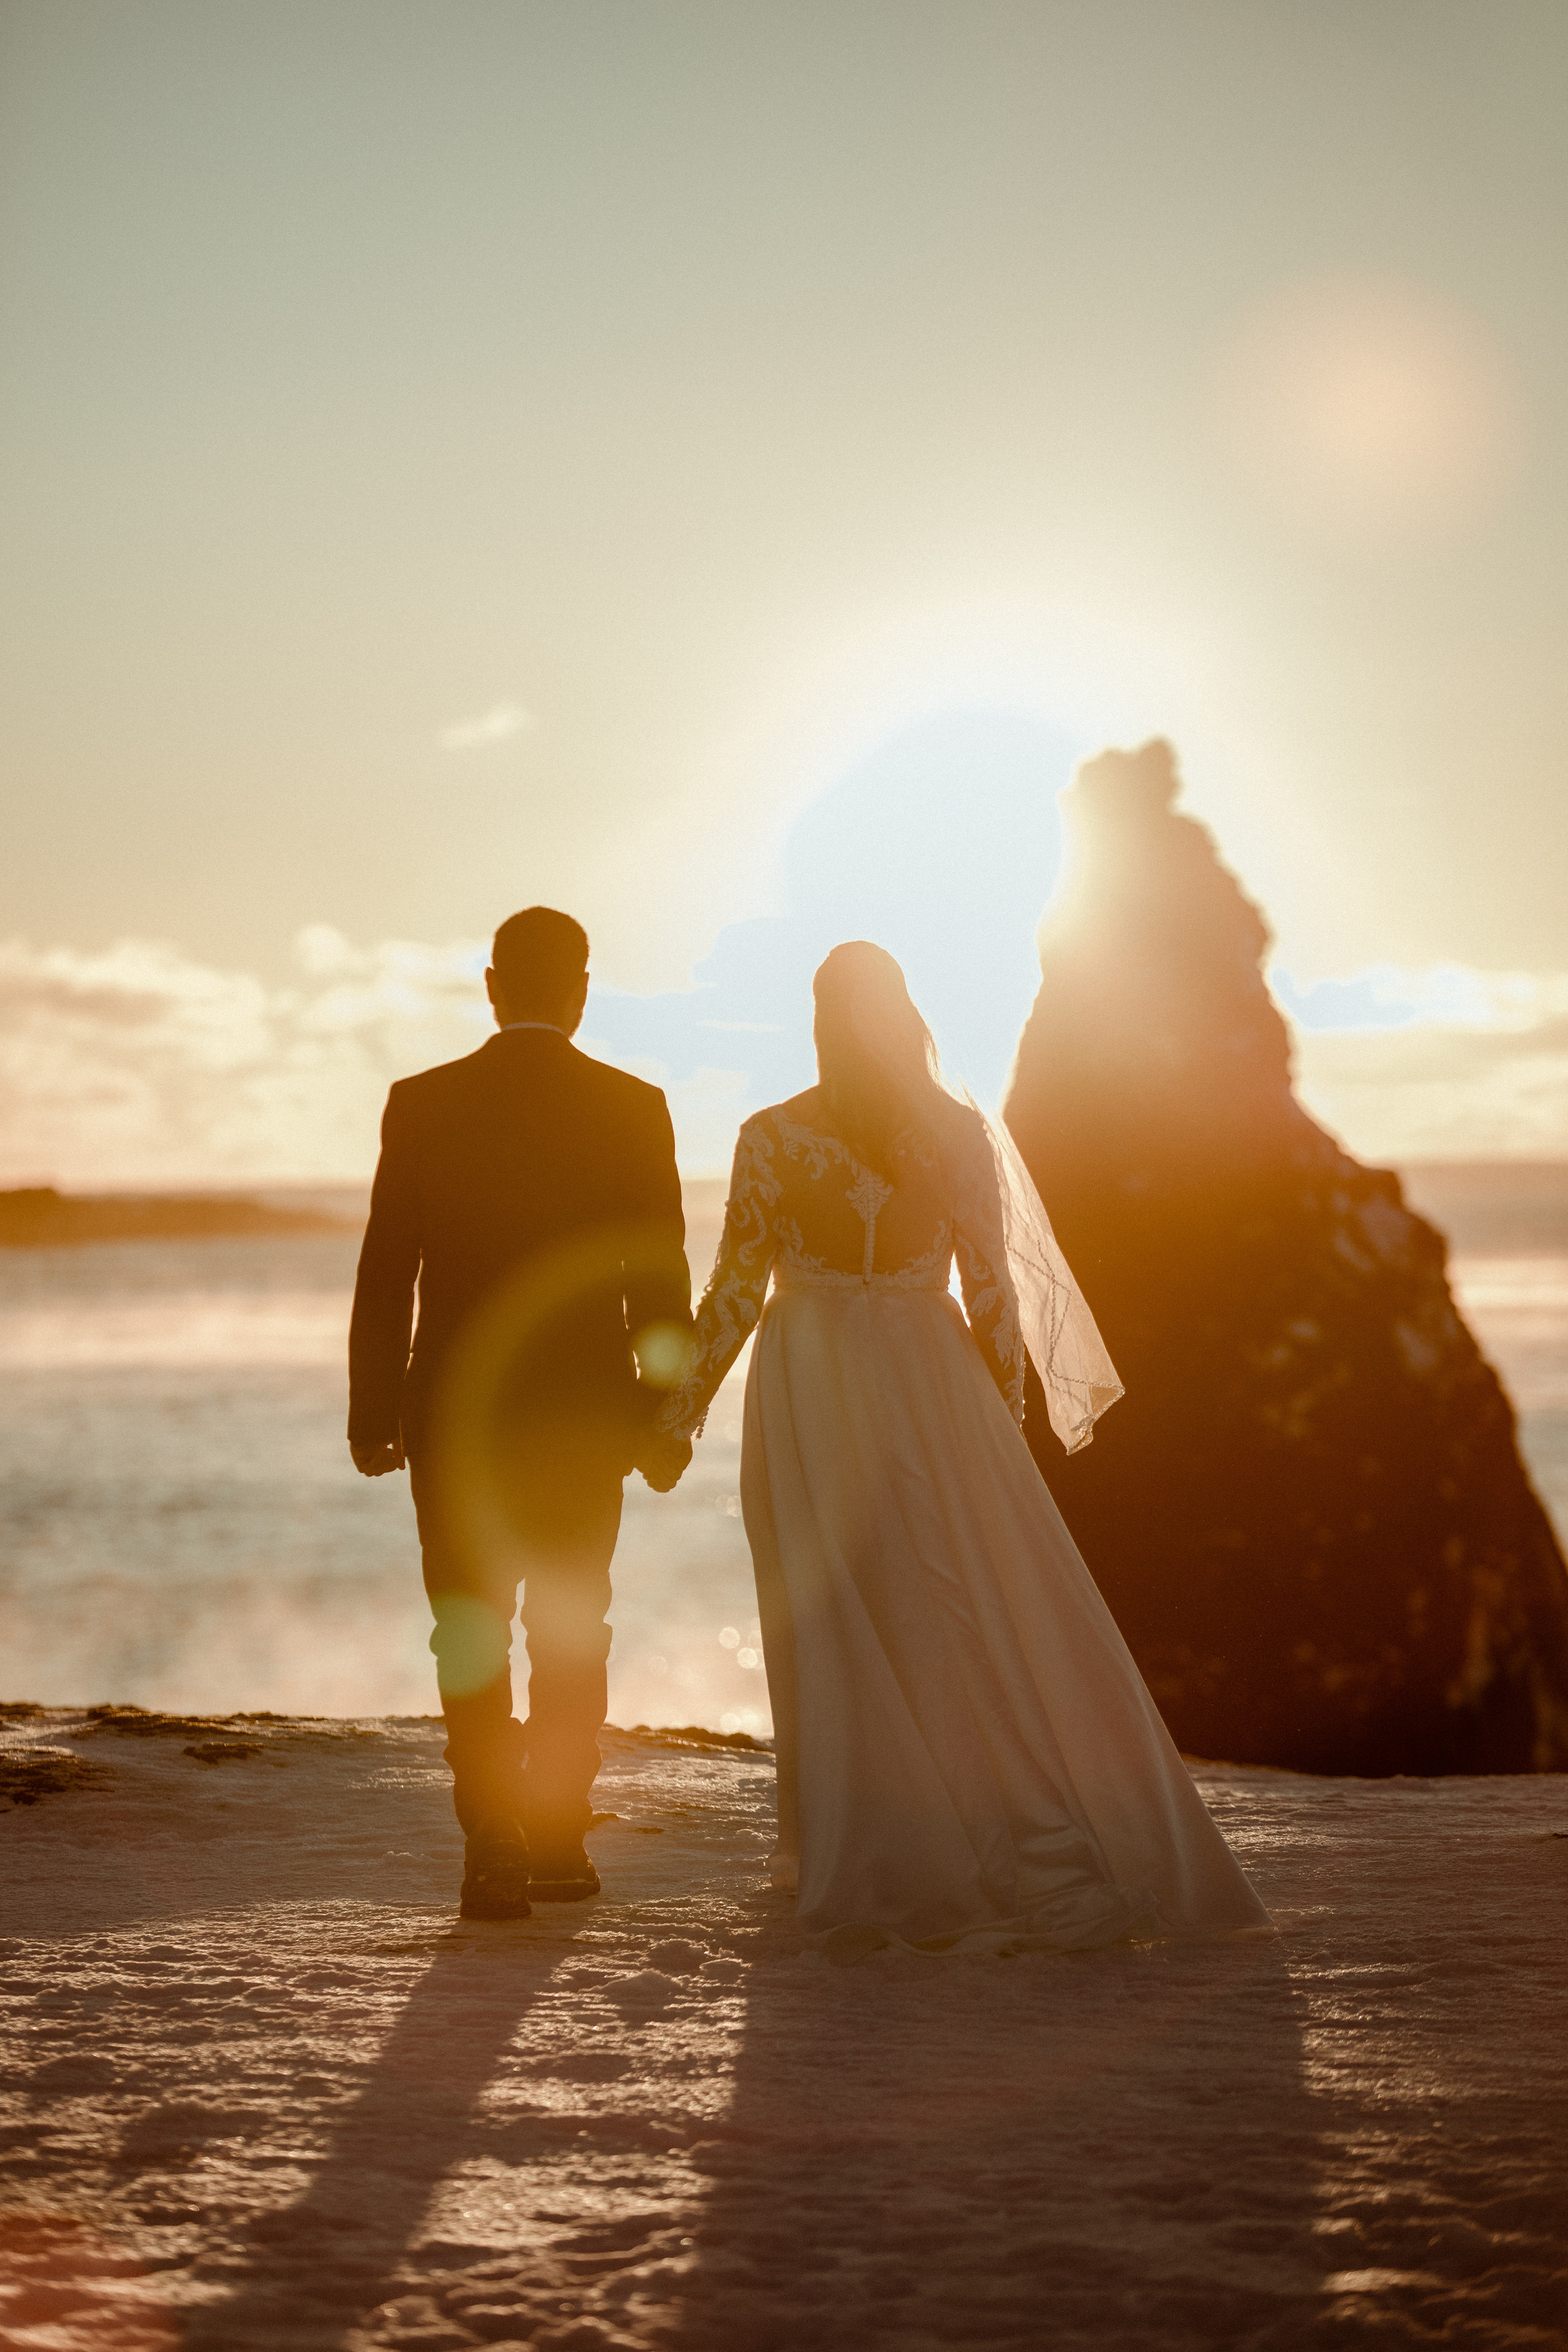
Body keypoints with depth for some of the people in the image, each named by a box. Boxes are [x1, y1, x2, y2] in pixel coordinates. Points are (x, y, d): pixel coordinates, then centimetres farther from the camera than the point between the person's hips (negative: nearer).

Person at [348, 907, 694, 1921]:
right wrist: (667, 1415, 5)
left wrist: (372, 1411, 4)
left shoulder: (423, 1104, -4)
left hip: (456, 1410, -1)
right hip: (585, 1411, 1)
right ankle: (560, 1841, 21)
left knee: (472, 1631, 6)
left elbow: (386, 1274, -3)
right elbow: (660, 1278, -3)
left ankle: (494, 1848, -3)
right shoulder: (632, 1108, -4)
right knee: (570, 1631, 16)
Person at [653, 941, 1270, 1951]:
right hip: (931, 1378, 1)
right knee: (984, 1610, 7)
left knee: (836, 1622, 6)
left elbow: (738, 1285, -4)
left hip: (808, 1389, -1)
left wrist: (688, 1398, 7)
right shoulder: (959, 1131, -4)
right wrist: (1003, 1409, 10)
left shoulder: (772, 1137, -7)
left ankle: (845, 1846, 10)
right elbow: (991, 1284, 0)